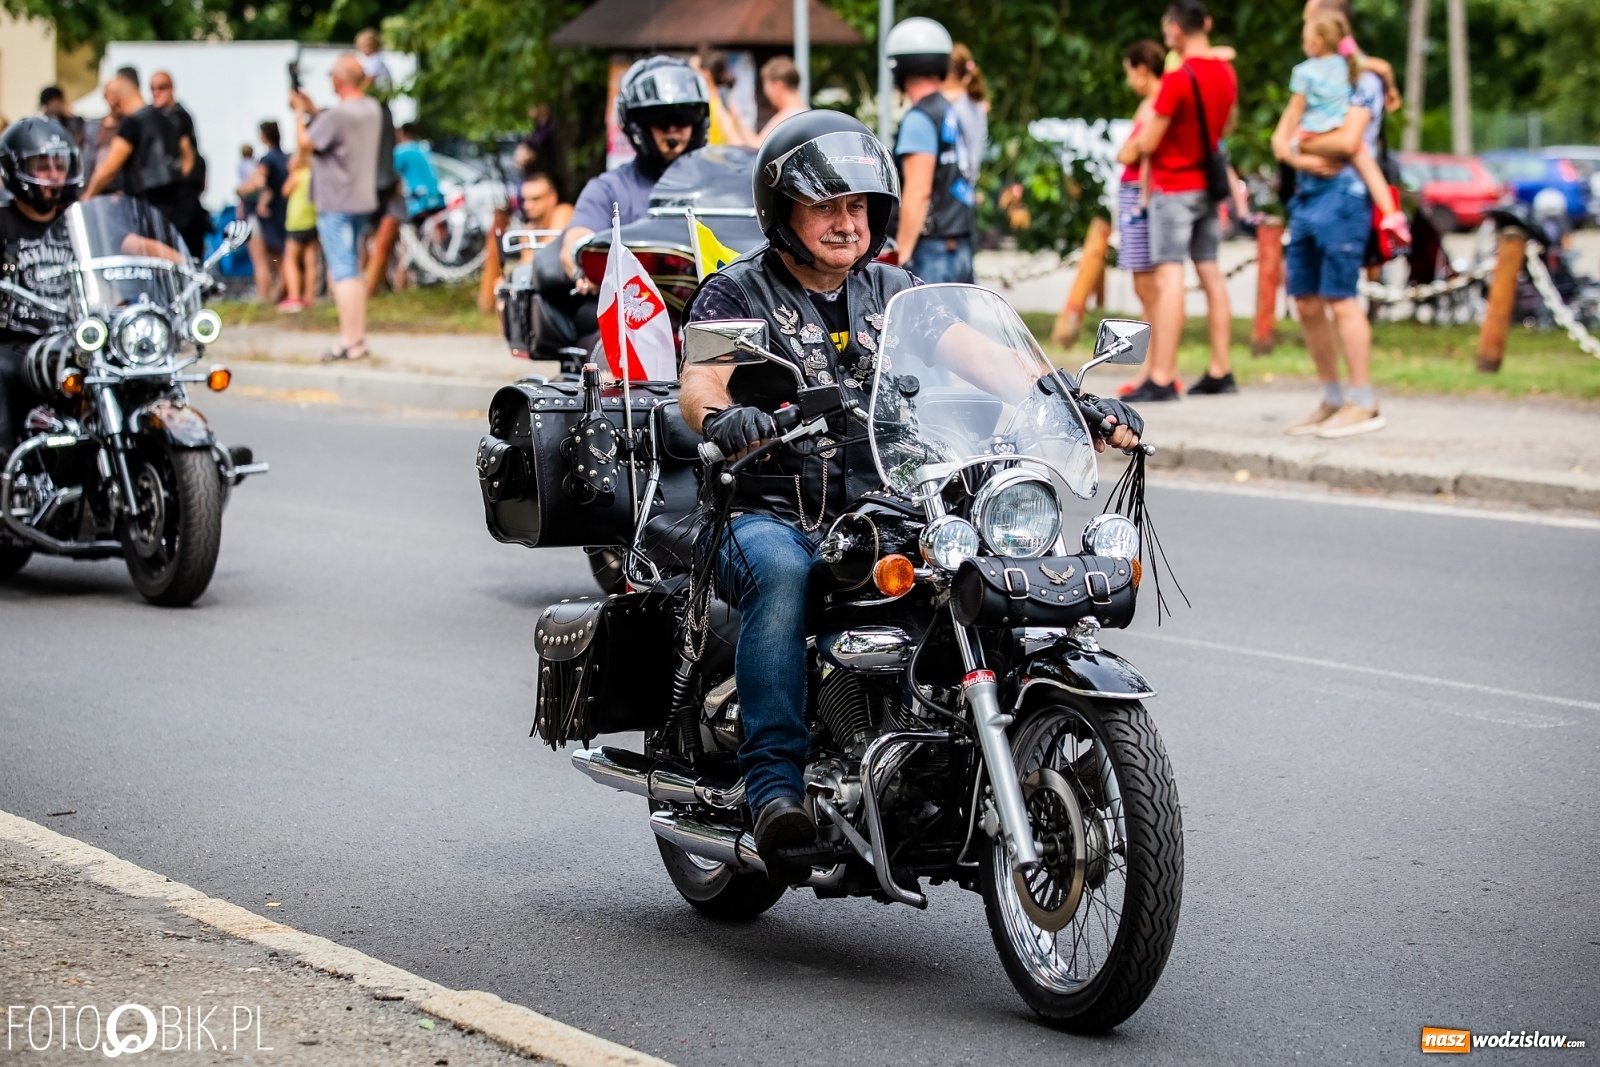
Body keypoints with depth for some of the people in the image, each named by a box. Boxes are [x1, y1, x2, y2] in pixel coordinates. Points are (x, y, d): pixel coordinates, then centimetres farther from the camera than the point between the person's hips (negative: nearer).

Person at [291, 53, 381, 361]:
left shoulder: (338, 115, -21)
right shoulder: (372, 109, 6)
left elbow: (306, 142, -10)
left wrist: (301, 113, 5)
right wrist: (313, 110, 18)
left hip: (336, 205, -9)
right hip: (363, 200, 9)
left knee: (342, 272, -7)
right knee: (352, 270, 17)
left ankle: (349, 341, -7)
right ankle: (358, 336, 22)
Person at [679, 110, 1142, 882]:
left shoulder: (894, 293, 16)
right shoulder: (735, 293, 3)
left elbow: (980, 356, 2)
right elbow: (699, 383, -16)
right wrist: (721, 419, -41)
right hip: (765, 517, -4)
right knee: (781, 570, -37)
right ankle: (774, 783, -38)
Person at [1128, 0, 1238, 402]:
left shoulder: (1177, 79, -20)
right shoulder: (1226, 73, 5)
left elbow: (1148, 143, -16)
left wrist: (1152, 116, 4)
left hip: (1173, 187, -8)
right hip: (1208, 186, 8)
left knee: (1169, 277, -10)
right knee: (1210, 272, 12)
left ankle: (1162, 379, -14)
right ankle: (1220, 371, 14)